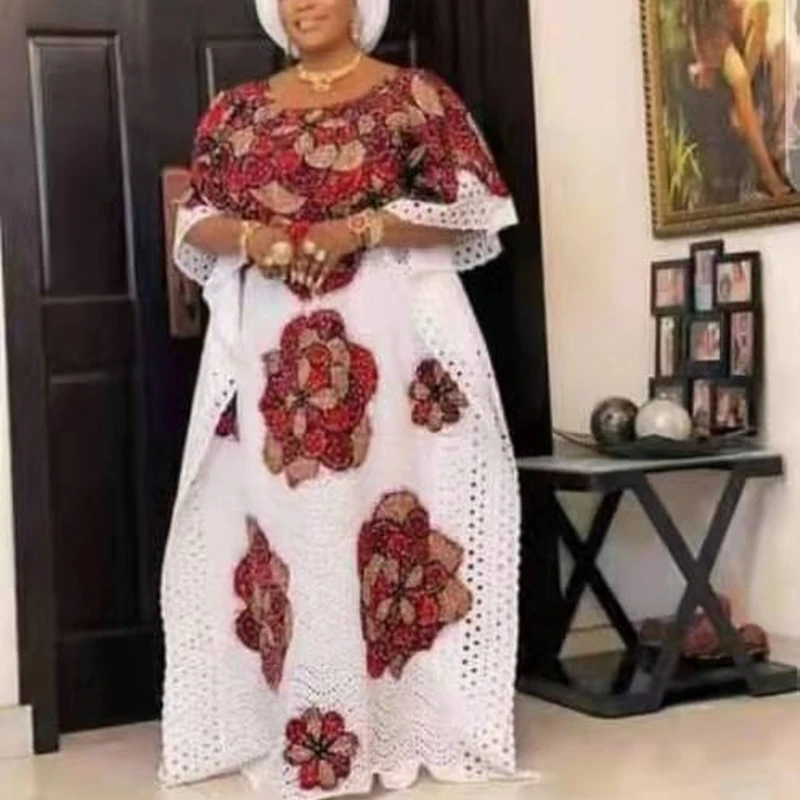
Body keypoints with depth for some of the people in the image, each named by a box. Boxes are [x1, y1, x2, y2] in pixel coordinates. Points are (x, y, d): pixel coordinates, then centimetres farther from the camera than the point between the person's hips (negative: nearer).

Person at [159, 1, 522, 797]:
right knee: (280, 514, -1)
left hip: (391, 331, -3)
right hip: (268, 339, 3)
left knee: (382, 507, -6)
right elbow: (193, 220, 12)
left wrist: (358, 229, -14)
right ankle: (292, 726, 6)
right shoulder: (238, 108, 15)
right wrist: (254, 236, -9)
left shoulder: (416, 96, 5)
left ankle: (399, 717, 1)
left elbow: (468, 207, -2)